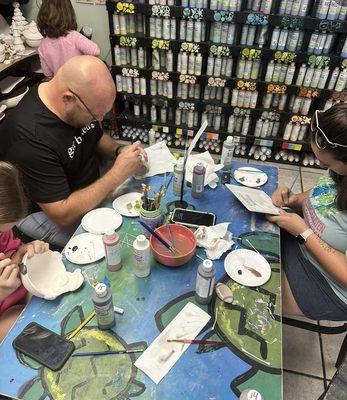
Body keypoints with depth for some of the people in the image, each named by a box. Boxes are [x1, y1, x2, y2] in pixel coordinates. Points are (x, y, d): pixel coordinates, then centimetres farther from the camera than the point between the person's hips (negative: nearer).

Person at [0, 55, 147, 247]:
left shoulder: (83, 98, -11)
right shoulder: (31, 138, -35)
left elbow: (98, 138, 9)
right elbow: (63, 215, -32)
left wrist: (119, 151, -13)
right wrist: (118, 174, -31)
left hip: (91, 188, 7)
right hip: (45, 211, -7)